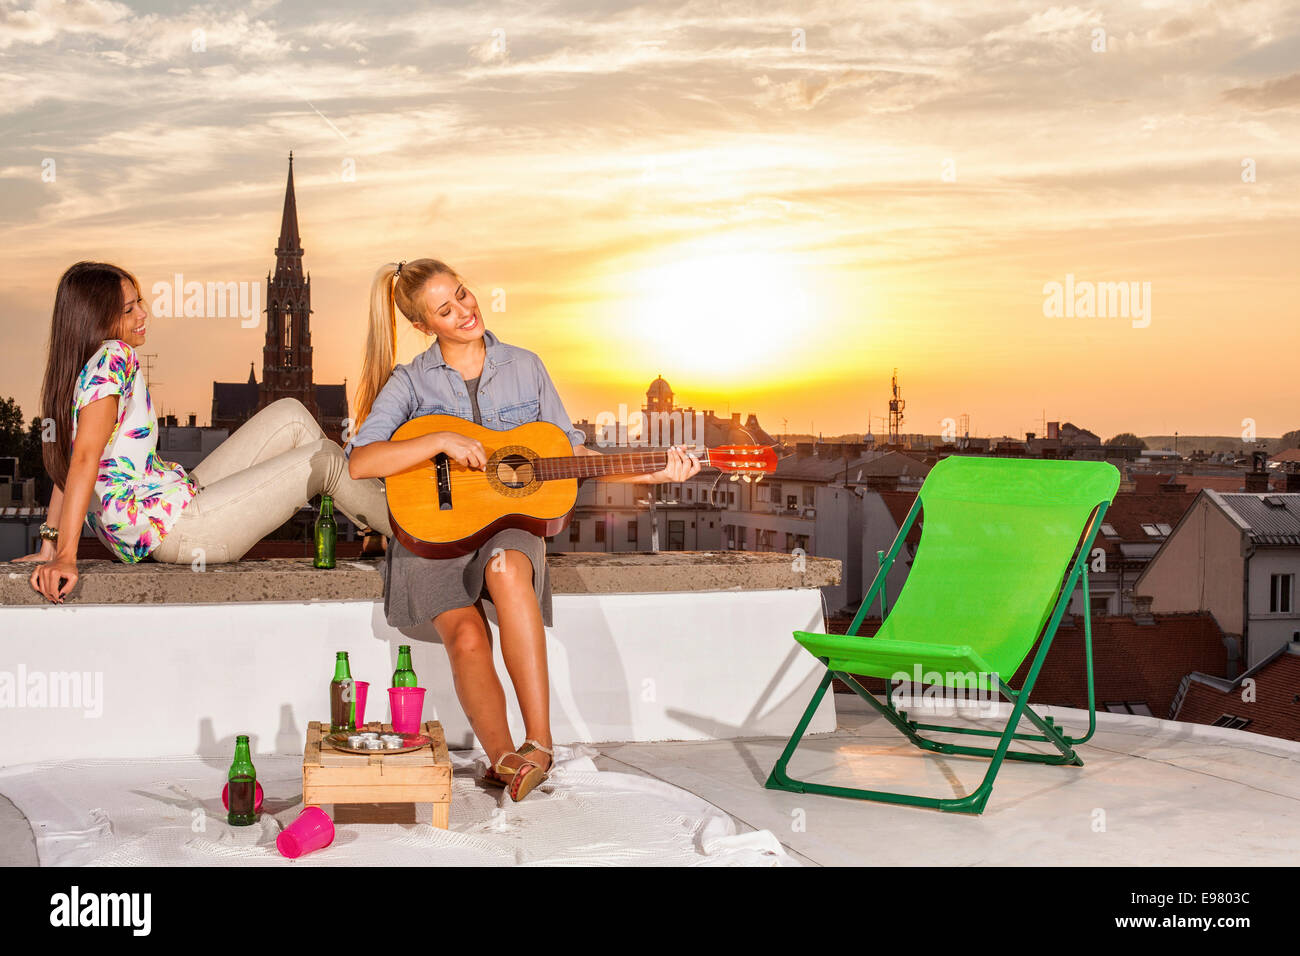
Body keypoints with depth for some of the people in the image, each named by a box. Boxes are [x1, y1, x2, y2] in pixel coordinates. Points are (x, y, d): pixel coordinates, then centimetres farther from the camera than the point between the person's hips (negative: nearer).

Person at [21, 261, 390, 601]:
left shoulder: (77, 371, 12)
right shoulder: (114, 357, -17)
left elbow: (64, 466, 13)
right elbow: (84, 459, -25)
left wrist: (50, 544, 12)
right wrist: (65, 557, -31)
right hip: (173, 526, -10)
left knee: (289, 415, 12)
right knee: (325, 460, -4)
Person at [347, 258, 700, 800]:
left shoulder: (525, 368, 9)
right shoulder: (410, 383, 2)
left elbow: (571, 453, 11)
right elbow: (360, 462, -11)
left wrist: (654, 472, 1)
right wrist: (442, 441, -21)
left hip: (508, 523, 0)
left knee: (506, 569, -36)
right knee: (467, 637, -28)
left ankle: (538, 742, -37)